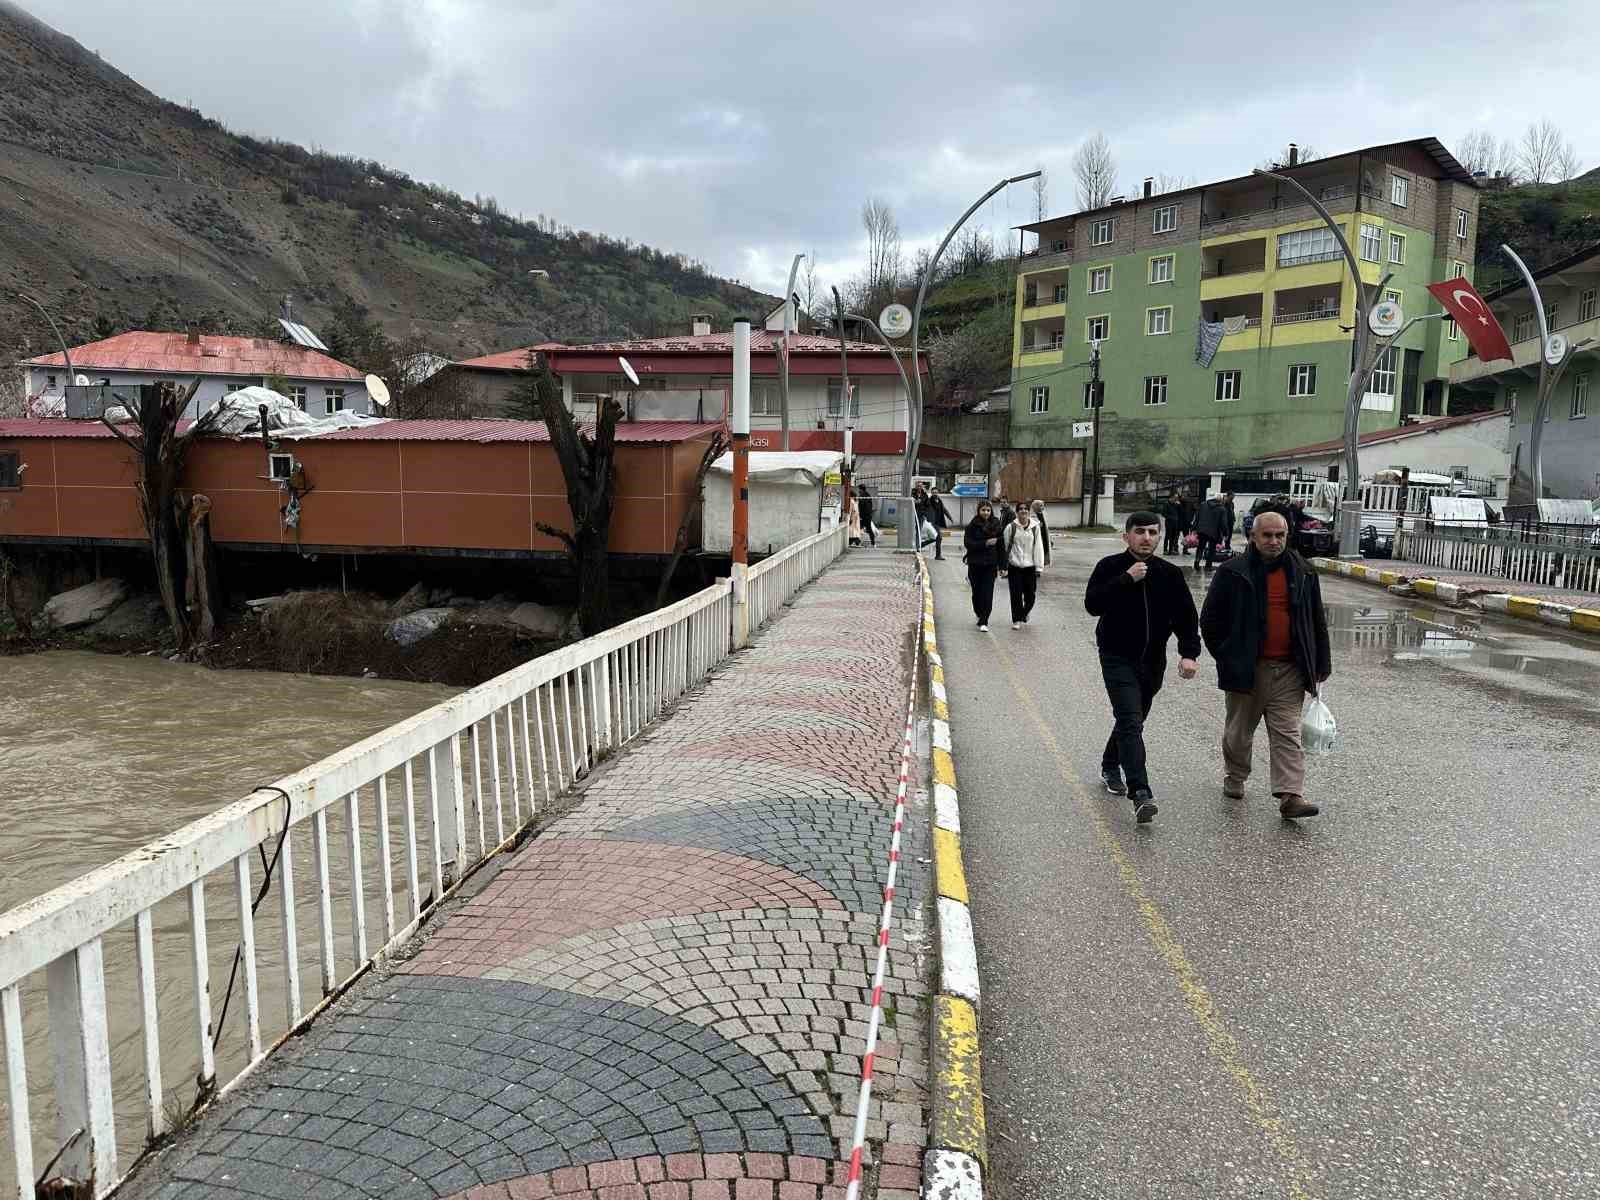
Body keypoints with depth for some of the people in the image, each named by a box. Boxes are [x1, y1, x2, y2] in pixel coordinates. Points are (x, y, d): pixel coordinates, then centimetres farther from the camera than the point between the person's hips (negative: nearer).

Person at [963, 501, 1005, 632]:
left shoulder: (996, 525, 3)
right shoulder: (972, 525, -2)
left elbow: (1000, 545, 4)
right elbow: (967, 543, -10)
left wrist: (1001, 565, 1)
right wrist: (985, 543, -19)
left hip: (991, 563, 0)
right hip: (975, 563, 0)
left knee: (987, 593, -8)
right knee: (977, 591, 9)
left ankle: (983, 622, -5)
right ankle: (978, 612, 37)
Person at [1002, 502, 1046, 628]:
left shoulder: (1035, 527, 2)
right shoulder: (1011, 527, -2)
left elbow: (1038, 547, 3)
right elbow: (1005, 546, 3)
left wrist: (1039, 566, -1)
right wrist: (1004, 566, 3)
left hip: (1030, 566, 1)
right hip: (1014, 566, -1)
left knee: (1030, 595, 5)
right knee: (1016, 595, -2)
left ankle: (1025, 613, 34)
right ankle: (1016, 620, 11)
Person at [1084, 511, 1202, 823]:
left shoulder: (1170, 574, 3)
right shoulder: (1110, 567, -6)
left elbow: (1185, 616, 2)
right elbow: (1092, 604, -18)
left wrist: (1189, 652, -11)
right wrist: (1127, 579, -24)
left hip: (1153, 661, 5)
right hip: (1118, 658, -5)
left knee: (1133, 720, 18)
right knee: (1131, 721, -16)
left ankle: (1110, 767, 42)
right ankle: (1140, 793, -22)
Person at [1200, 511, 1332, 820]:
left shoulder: (1303, 573, 7)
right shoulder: (1233, 572, -3)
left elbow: (1318, 621, 13)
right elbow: (1210, 620, 1)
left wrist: (1321, 664, 11)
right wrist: (1226, 656, -1)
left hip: (1290, 670, 2)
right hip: (1247, 668, -1)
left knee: (1287, 733, -4)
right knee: (1240, 730, 13)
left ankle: (1291, 796, -7)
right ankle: (1234, 778, 35)